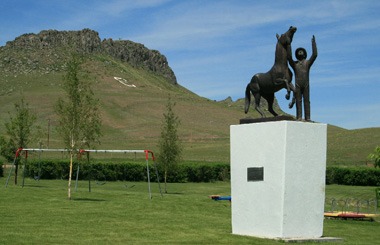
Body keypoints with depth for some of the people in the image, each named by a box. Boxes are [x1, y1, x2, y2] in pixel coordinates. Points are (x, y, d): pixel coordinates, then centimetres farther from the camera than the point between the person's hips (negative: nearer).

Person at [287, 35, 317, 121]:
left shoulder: (308, 62, 12)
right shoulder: (294, 64, 12)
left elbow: (315, 55, 1)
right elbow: (289, 57, -5)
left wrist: (313, 42, 1)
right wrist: (289, 45, -5)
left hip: (306, 85, 0)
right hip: (297, 85, 0)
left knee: (306, 101, -4)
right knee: (298, 101, -4)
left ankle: (307, 117, -8)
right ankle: (299, 117, -7)